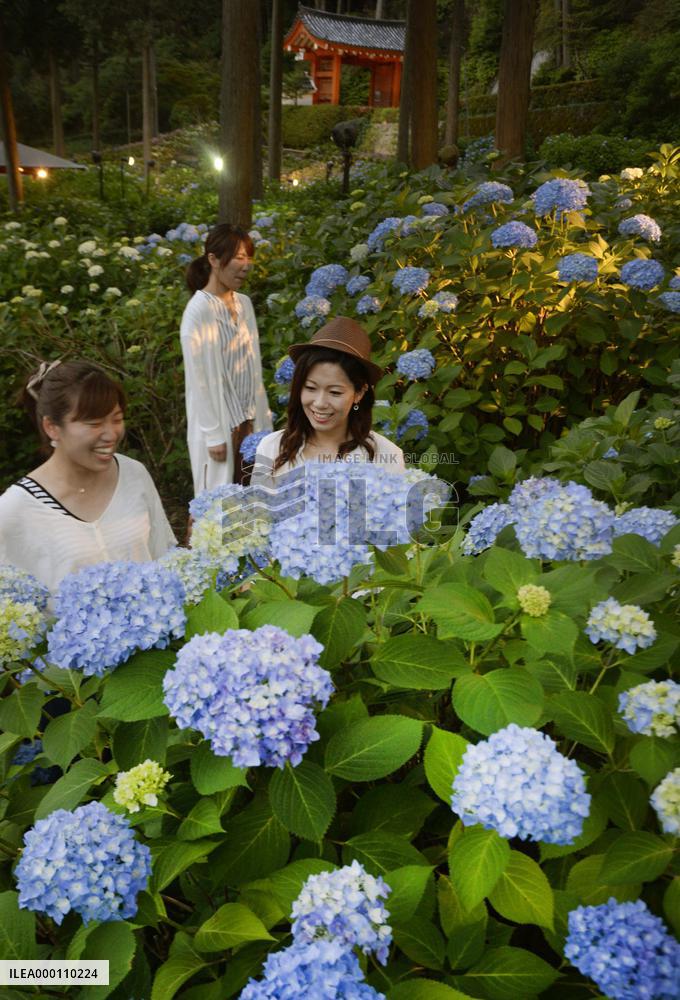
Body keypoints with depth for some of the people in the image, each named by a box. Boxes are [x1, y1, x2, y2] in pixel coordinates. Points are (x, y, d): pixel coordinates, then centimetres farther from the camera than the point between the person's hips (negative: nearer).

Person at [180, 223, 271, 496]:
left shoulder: (244, 303, 6)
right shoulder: (199, 310, -15)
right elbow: (199, 379, -15)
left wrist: (262, 417, 10)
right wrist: (214, 435, -15)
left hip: (247, 418, 6)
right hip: (218, 422, -6)